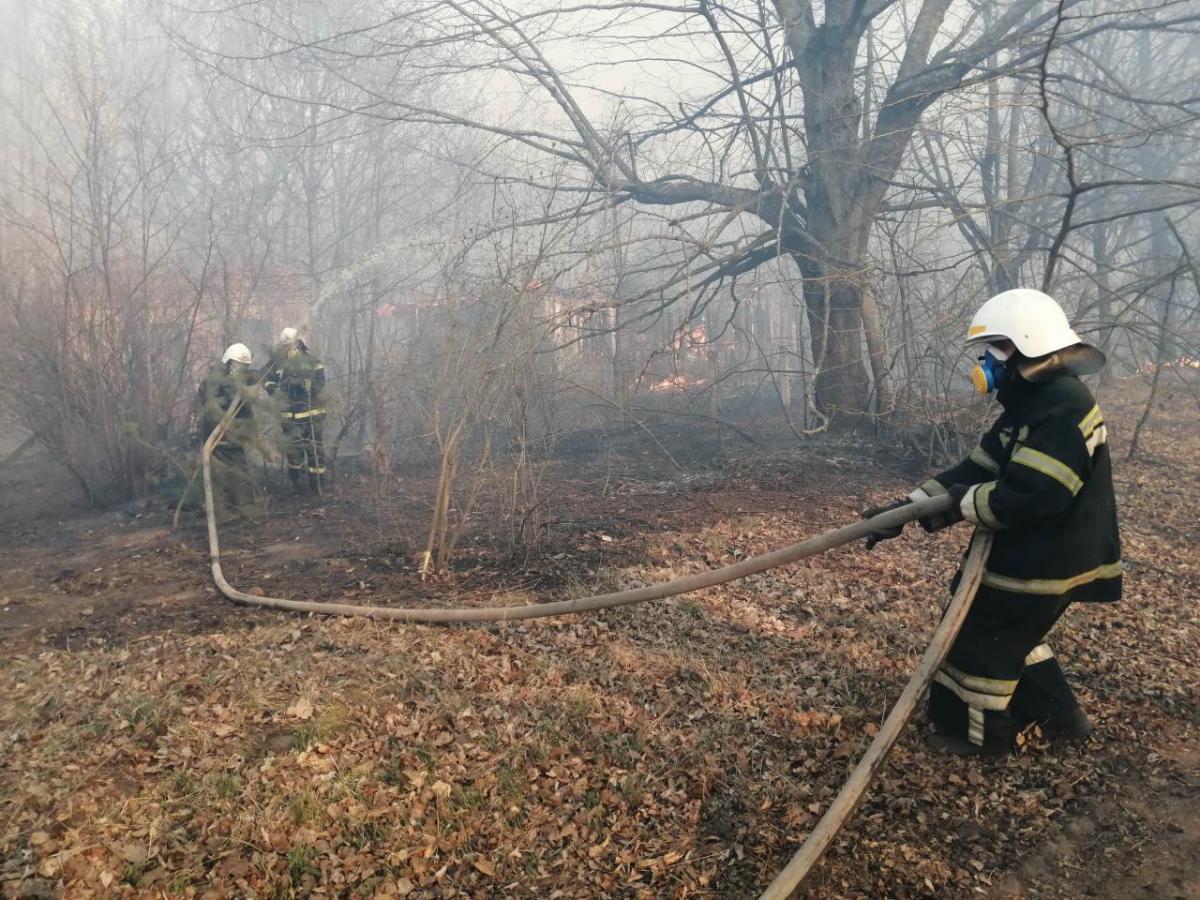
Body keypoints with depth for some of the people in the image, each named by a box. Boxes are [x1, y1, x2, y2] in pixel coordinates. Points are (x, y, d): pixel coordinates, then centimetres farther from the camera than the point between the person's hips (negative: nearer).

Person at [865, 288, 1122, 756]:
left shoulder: (1065, 407, -25)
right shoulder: (1031, 404, 8)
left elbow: (1030, 495, -32)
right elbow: (975, 468, 4)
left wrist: (961, 504, -17)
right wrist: (908, 507, -3)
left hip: (1043, 562, -10)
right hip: (1029, 553, 10)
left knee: (982, 637, 4)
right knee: (1008, 632, 24)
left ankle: (980, 735, 24)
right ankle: (1060, 715, 39)